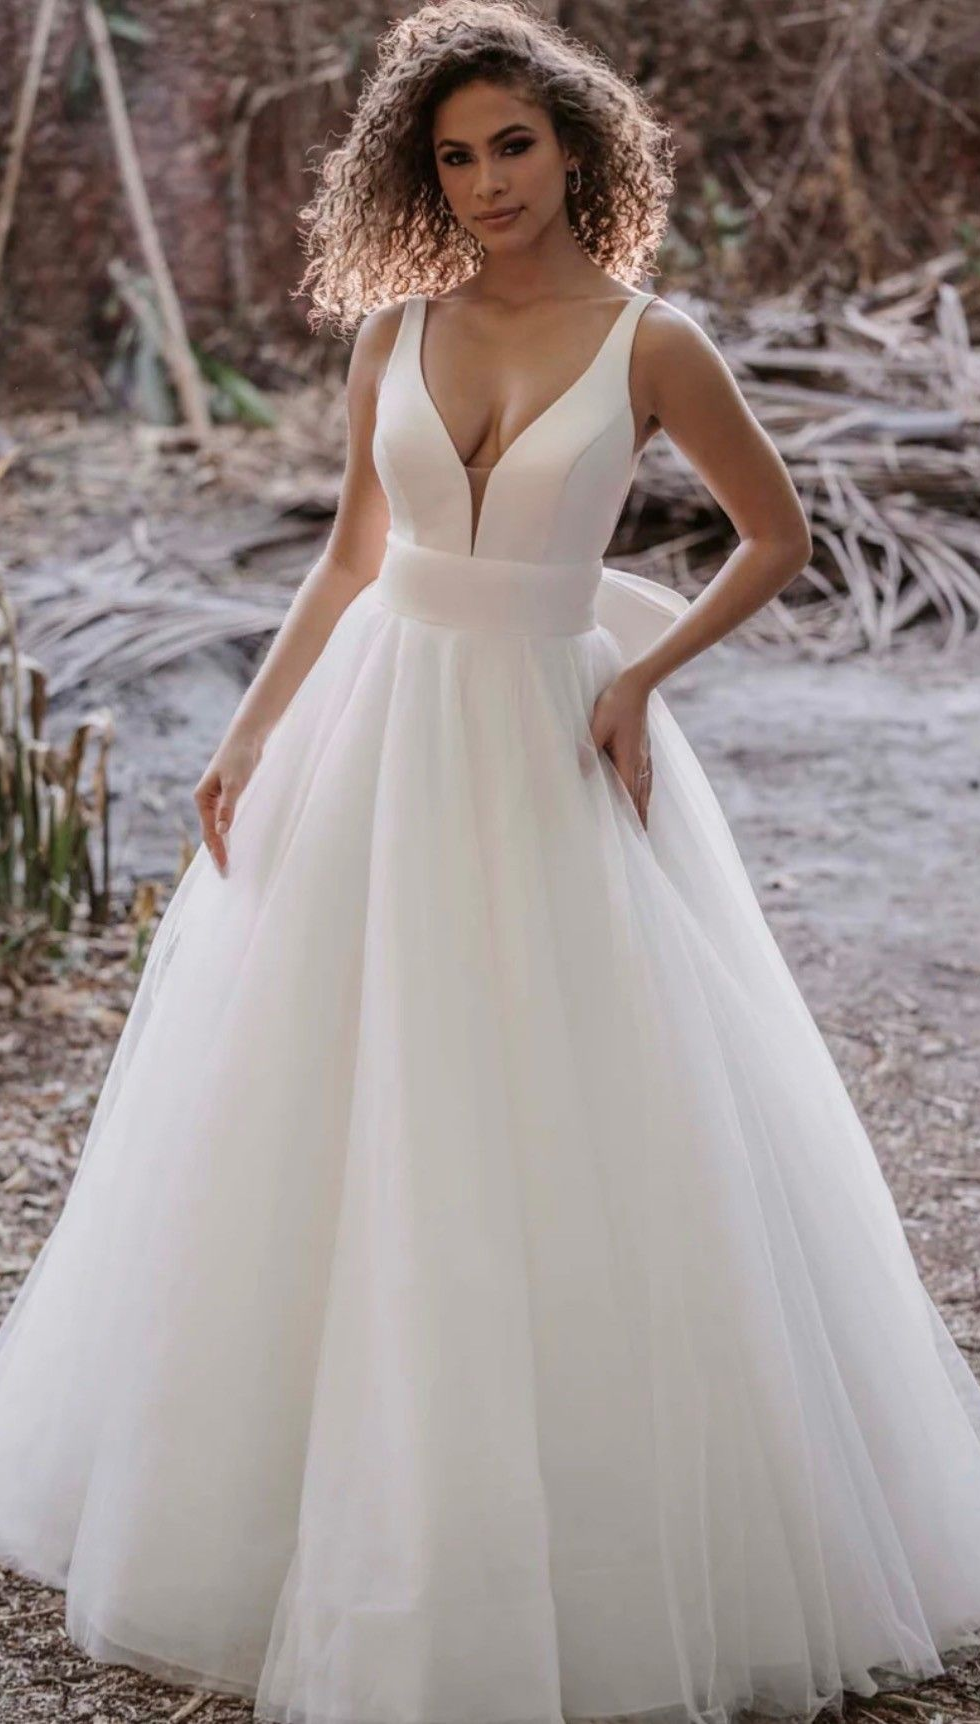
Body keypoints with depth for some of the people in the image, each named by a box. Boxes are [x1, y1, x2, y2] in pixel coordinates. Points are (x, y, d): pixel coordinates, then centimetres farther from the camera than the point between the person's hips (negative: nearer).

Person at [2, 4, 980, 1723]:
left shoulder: (651, 344, -5)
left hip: (547, 756, -3)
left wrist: (642, 677, -8)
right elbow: (351, 557, 12)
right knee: (322, 1138, 8)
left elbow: (778, 535, 4)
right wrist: (251, 732, 4)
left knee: (577, 1146, 0)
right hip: (374, 740, 4)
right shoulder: (392, 334, 5)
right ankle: (334, 1505, 26)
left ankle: (616, 1548, 17)